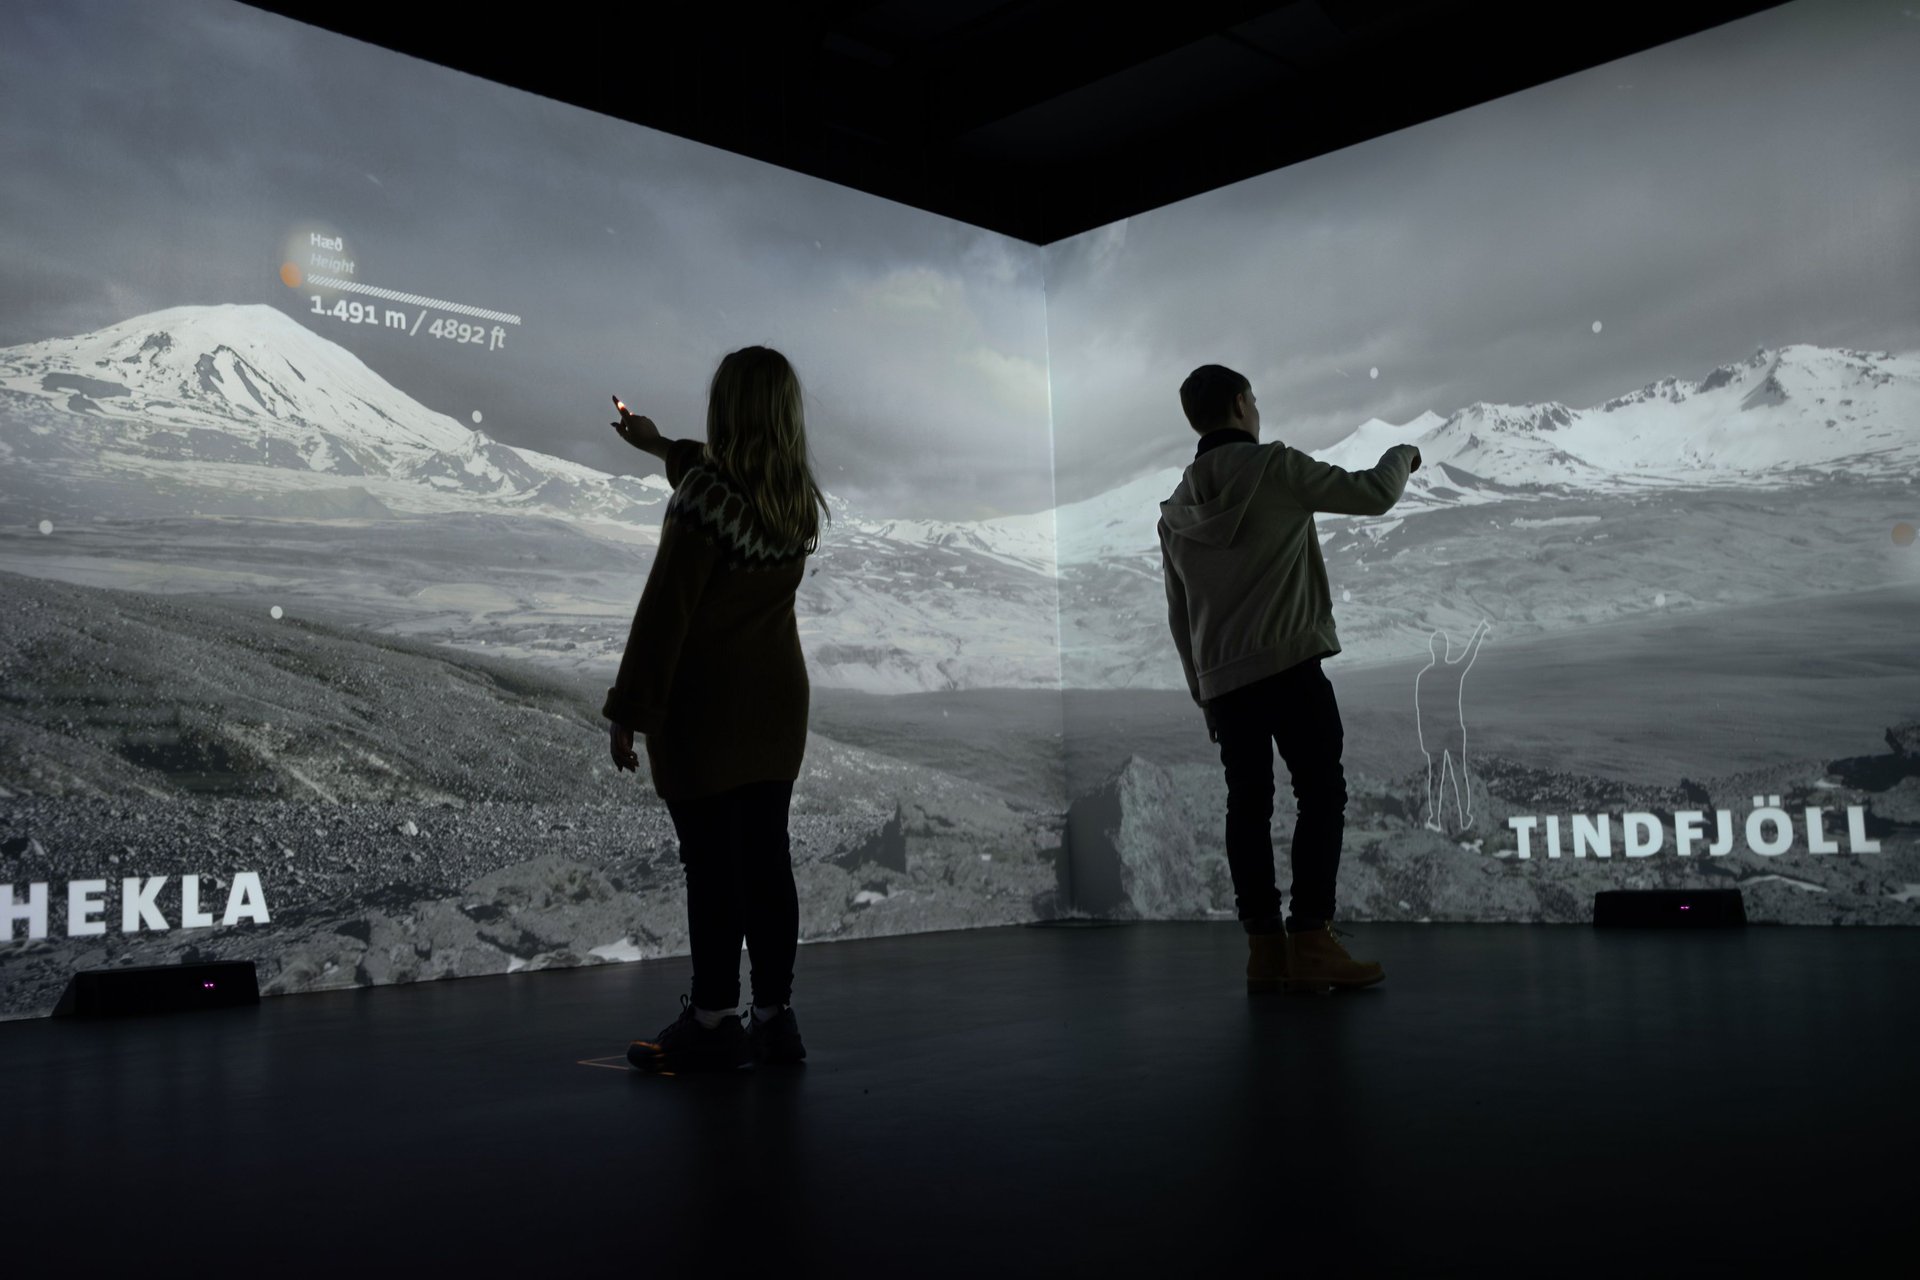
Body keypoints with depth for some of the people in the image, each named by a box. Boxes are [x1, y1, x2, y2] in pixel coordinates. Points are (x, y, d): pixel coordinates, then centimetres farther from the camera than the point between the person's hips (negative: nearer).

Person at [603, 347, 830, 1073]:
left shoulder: (701, 496, -18)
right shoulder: (798, 497, 4)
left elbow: (664, 613, -18)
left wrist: (628, 713, -12)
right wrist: (660, 446, 40)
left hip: (705, 708, -7)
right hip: (778, 703, 7)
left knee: (712, 865, -1)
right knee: (767, 858, 11)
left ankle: (713, 1024, 8)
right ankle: (774, 1017, 18)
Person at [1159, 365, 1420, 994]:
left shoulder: (1176, 509, 14)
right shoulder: (1274, 467, -4)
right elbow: (1371, 494, -1)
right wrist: (1401, 455, 20)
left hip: (1221, 680, 6)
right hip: (1289, 664, -6)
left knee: (1248, 805, 7)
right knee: (1321, 795, -2)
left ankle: (1265, 948, 6)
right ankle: (1311, 941, -8)